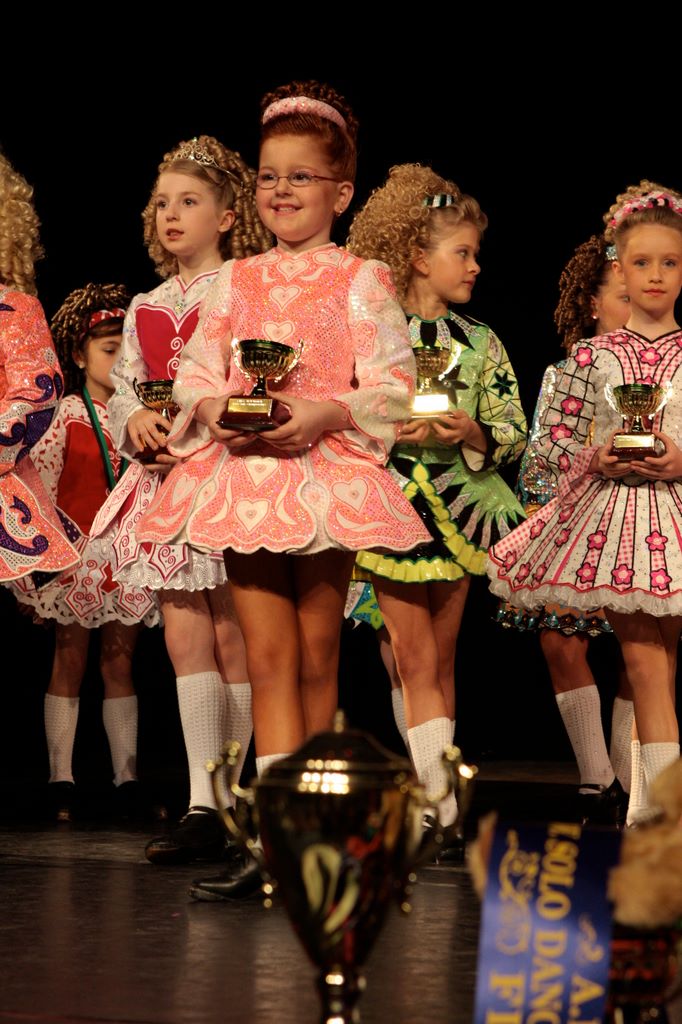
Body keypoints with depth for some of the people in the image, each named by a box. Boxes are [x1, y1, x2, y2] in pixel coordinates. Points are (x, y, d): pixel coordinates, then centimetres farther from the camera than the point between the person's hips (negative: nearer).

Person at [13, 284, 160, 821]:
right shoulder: (67, 416, -1)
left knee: (120, 661, 6)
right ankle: (61, 780, 2)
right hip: (78, 551, -3)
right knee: (70, 659, -1)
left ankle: (128, 778, 7)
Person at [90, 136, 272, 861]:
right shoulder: (145, 309, 17)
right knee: (184, 637, -1)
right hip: (164, 476, 5)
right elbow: (121, 392, 17)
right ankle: (203, 805, -2)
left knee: (233, 639, -1)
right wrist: (136, 423, -5)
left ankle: (229, 795, 7)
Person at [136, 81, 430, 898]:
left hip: (328, 467, -2)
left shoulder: (360, 281, 2)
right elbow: (195, 376, 10)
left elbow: (391, 387, -5)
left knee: (316, 659, 5)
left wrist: (324, 415, -19)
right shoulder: (234, 282, 13)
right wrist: (215, 412, -11)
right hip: (244, 469, 3)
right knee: (268, 658, -3)